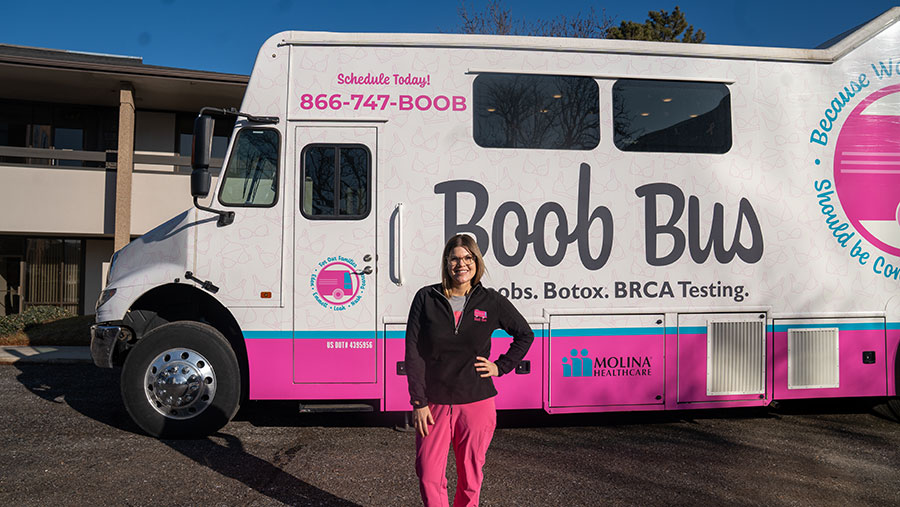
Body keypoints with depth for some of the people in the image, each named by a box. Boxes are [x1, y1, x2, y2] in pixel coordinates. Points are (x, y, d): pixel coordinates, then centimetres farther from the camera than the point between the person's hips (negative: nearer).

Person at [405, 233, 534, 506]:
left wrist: (501, 366, 4)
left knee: (470, 479, 11)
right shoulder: (426, 298, -2)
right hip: (434, 404, 0)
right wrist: (419, 402, -8)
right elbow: (413, 353, -3)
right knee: (429, 478, 0)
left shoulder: (491, 301, 0)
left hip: (476, 404, 1)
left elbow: (525, 334, 15)